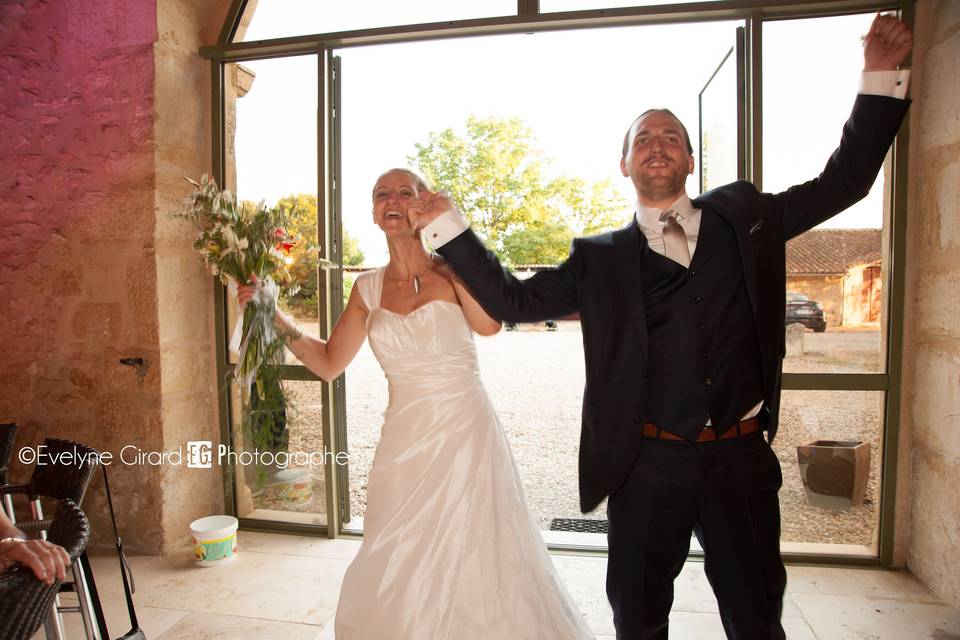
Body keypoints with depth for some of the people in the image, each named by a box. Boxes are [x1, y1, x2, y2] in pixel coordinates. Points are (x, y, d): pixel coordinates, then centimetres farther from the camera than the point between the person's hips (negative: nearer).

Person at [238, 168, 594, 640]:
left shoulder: (451, 270, -4)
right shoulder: (368, 288, 5)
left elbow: (489, 323, -25)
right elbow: (329, 364, 10)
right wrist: (274, 315, -1)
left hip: (464, 436, -3)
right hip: (404, 442, 4)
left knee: (474, 564, 7)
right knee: (397, 575, 13)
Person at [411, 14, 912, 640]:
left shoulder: (744, 215, 6)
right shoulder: (600, 258, 1)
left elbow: (843, 181, 12)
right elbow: (513, 299, -1)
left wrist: (881, 78, 5)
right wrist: (451, 228, -7)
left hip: (741, 459, 1)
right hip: (647, 464, -1)